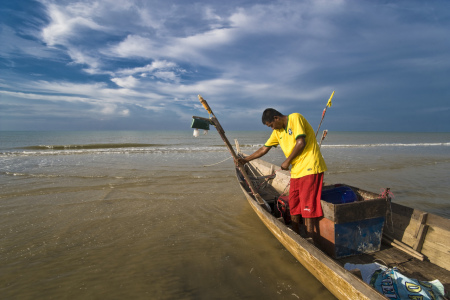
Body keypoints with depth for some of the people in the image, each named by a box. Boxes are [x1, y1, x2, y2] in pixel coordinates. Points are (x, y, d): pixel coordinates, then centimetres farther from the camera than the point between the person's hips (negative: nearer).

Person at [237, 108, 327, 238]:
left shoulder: (295, 118, -8)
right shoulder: (278, 132, 15)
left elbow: (301, 143, -18)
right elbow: (264, 149, 20)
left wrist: (287, 161, -10)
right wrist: (245, 159, 21)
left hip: (310, 168, -8)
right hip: (296, 170, 8)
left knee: (308, 205, -6)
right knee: (293, 204, 11)